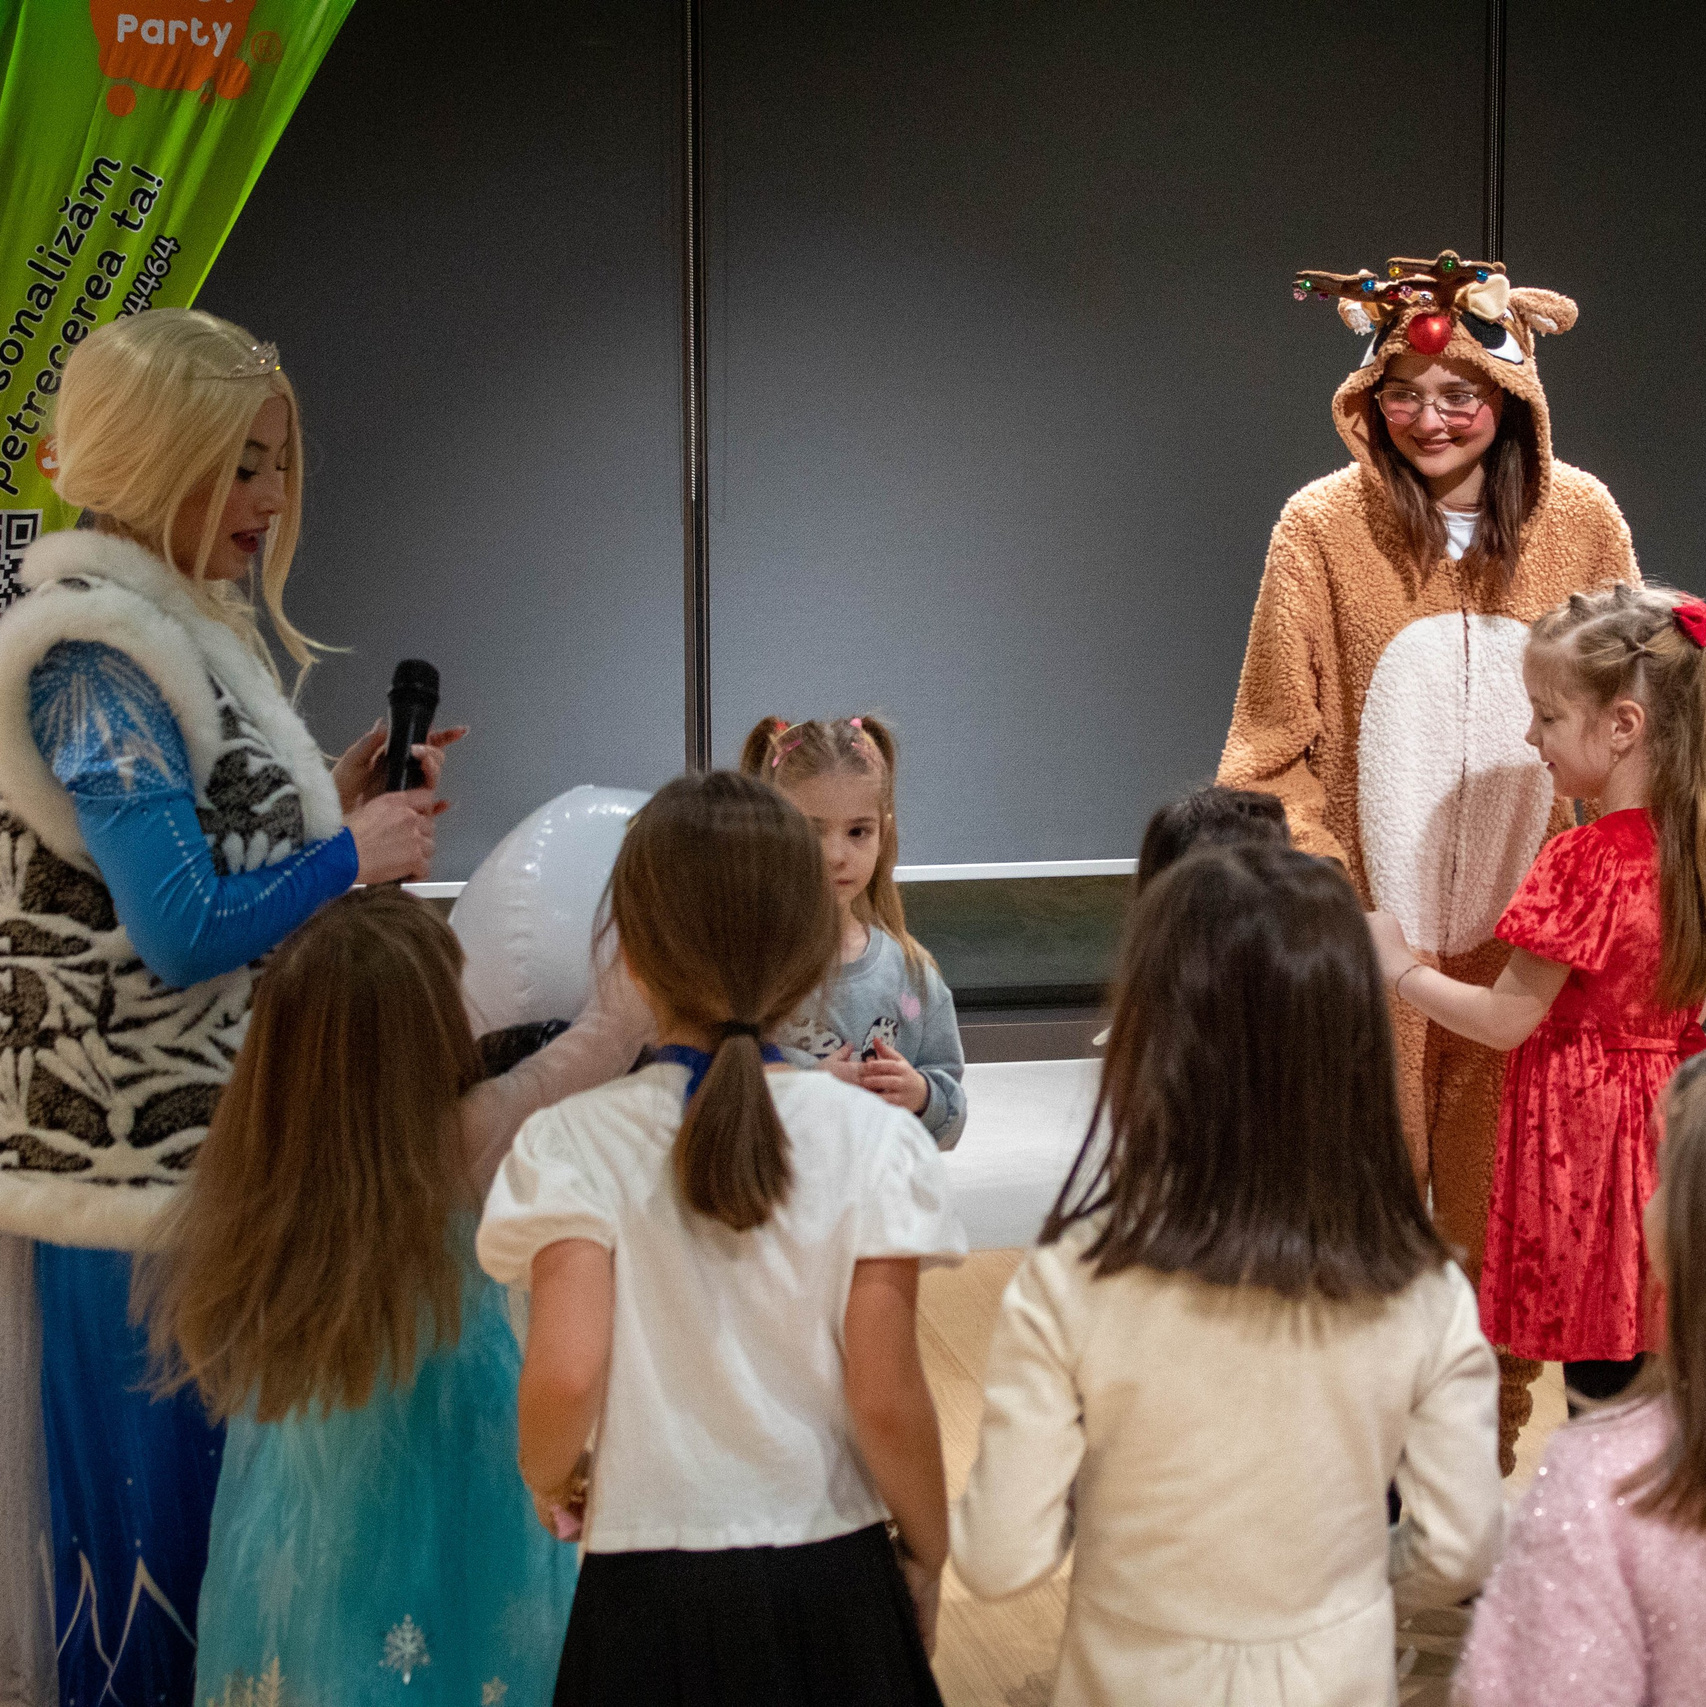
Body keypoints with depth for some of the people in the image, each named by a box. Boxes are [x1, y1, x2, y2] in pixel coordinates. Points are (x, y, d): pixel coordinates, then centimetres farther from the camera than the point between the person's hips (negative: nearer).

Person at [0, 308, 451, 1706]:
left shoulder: (187, 630, 13)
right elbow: (182, 933, -22)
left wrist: (339, 801, 5)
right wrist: (352, 855, -11)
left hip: (220, 1140, 10)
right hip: (147, 1161, -10)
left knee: (230, 1476, 16)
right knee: (161, 1485, 1)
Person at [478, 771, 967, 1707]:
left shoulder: (570, 1145, -10)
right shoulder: (873, 1139, -10)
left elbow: (565, 1374, -19)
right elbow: (886, 1399, -11)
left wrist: (545, 1481, 3)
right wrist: (927, 1553, 6)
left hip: (648, 1586, 0)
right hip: (830, 1580, 0)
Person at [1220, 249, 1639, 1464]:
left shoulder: (1579, 520, 1)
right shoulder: (1325, 527, -4)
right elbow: (1274, 744, -1)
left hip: (1525, 941, 2)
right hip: (1369, 939, -1)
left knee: (1499, 1216, 10)